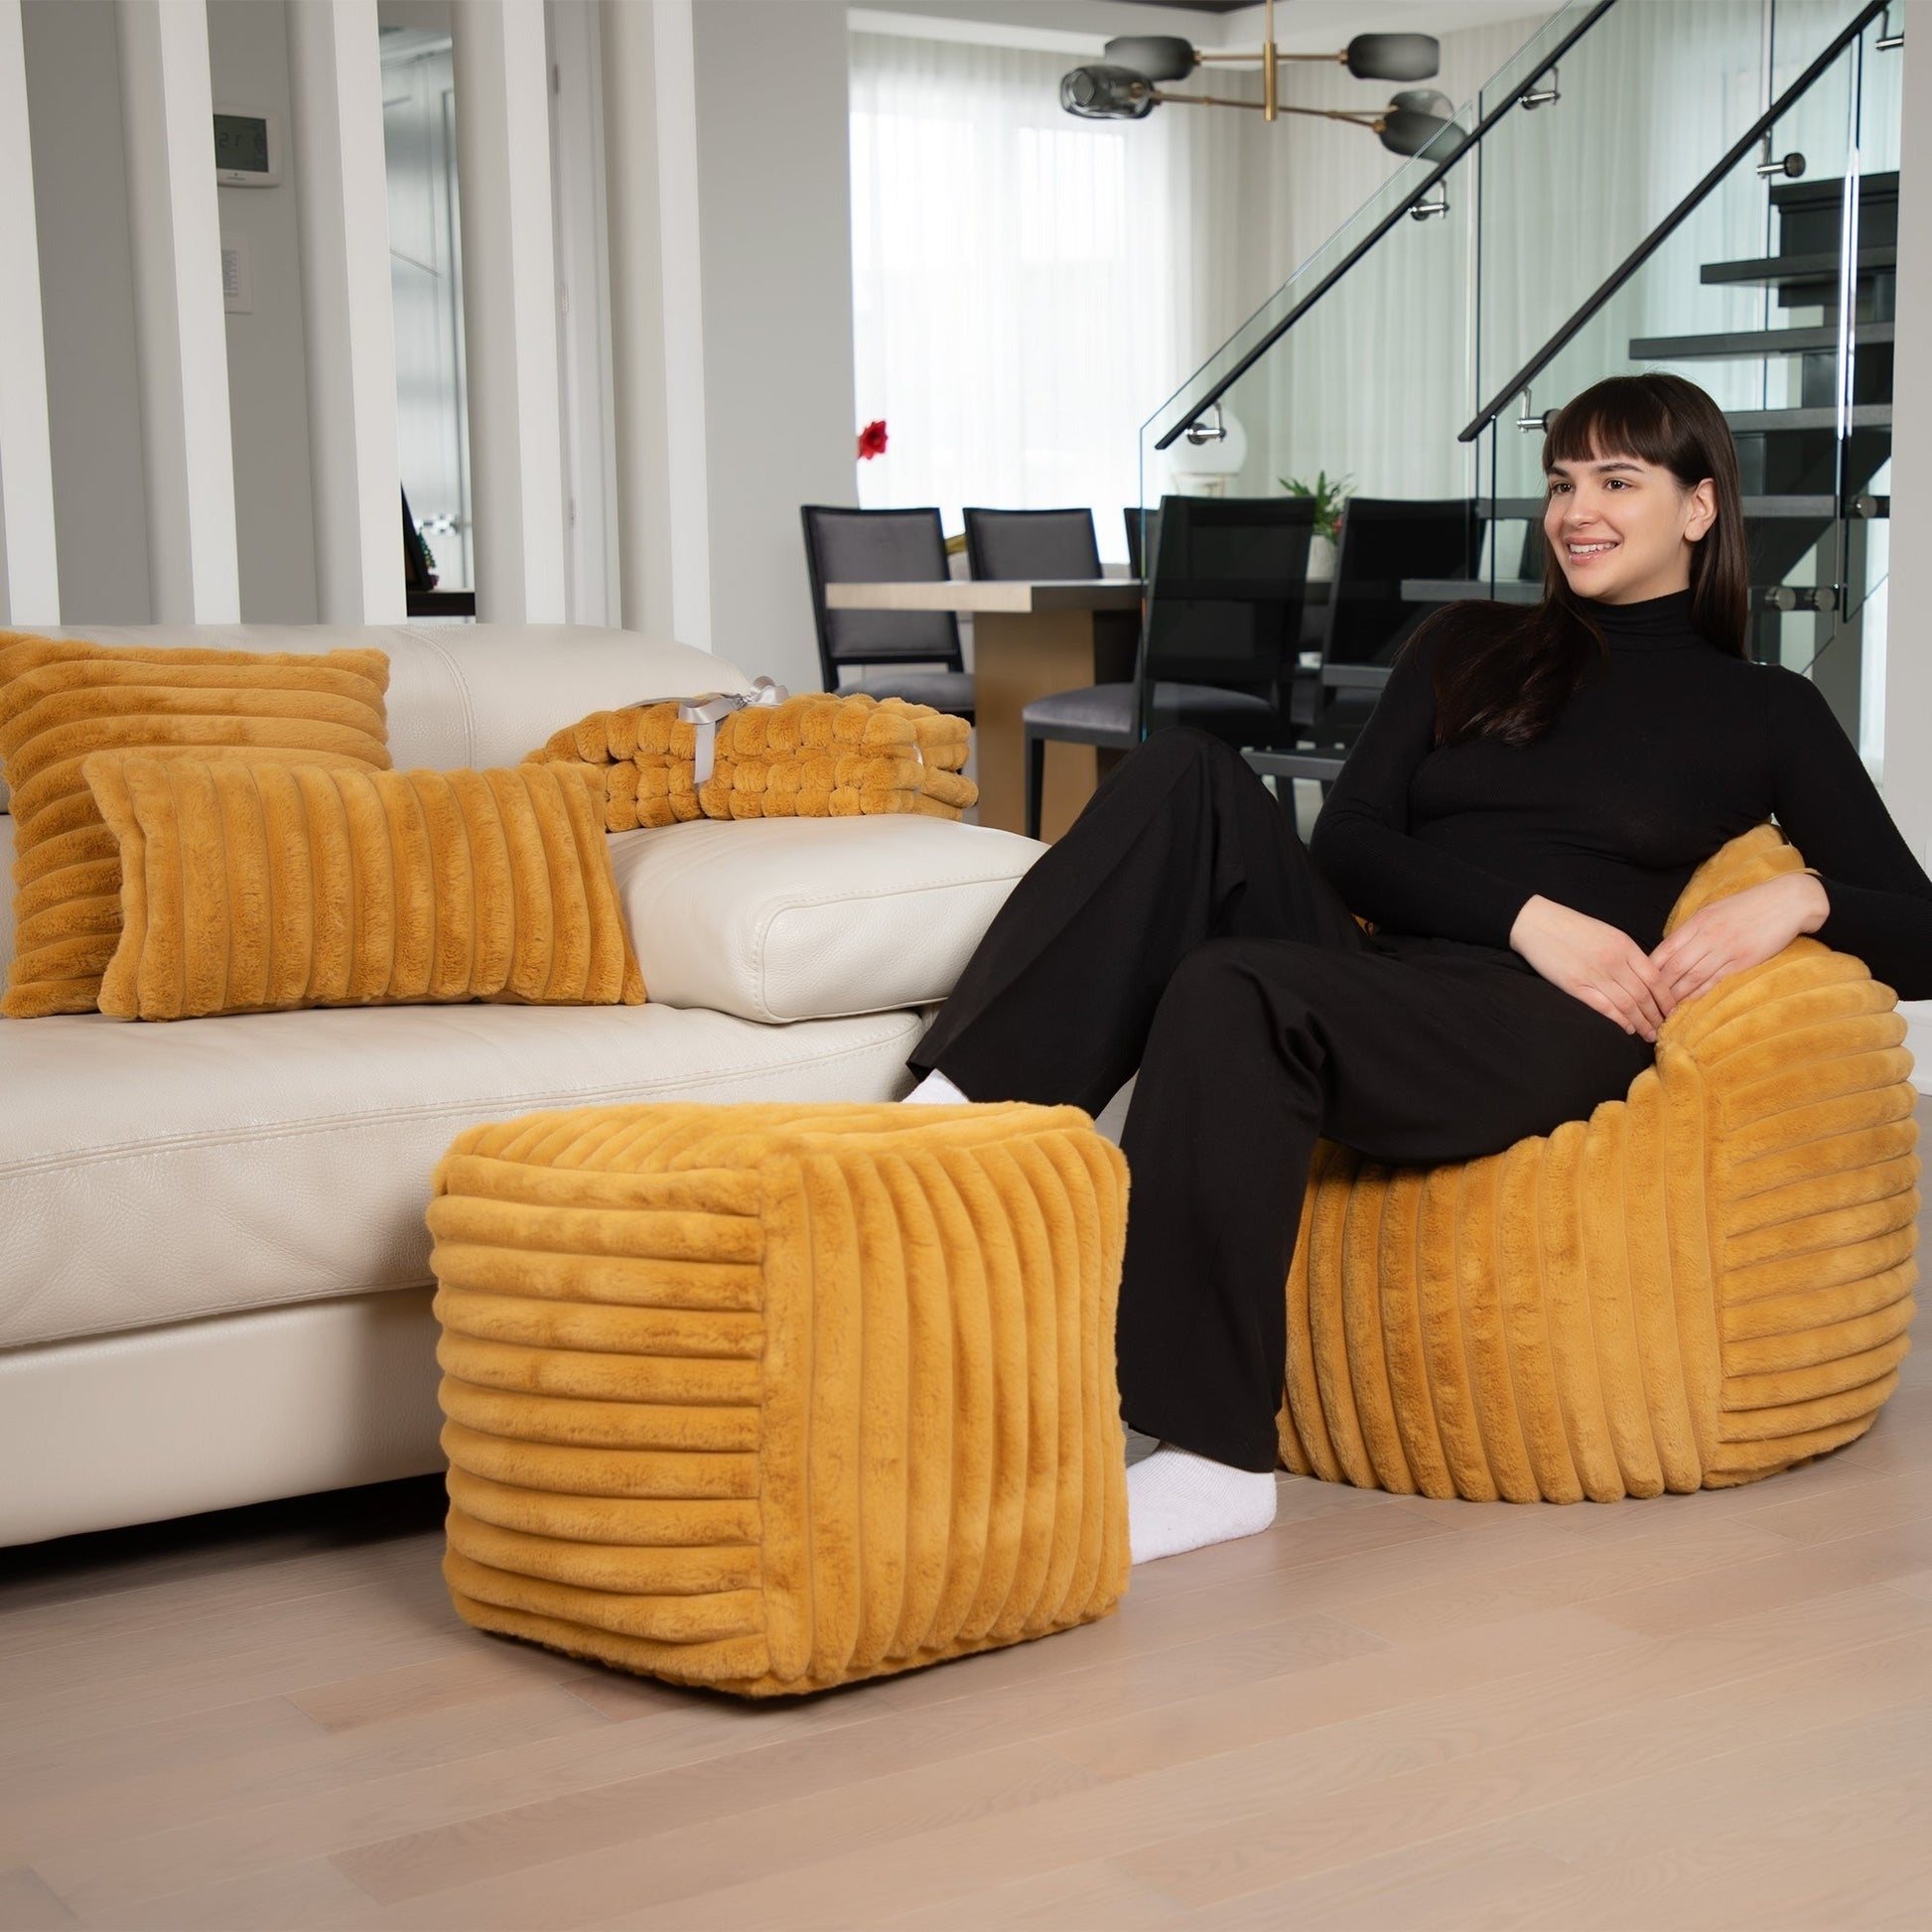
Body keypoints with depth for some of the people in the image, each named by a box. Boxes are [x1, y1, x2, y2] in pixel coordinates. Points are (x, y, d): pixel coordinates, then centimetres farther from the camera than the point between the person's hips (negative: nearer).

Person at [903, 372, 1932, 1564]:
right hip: (1368, 975, 4)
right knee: (1187, 778, -23)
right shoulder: (1472, 647, 24)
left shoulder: (1767, 714, 16)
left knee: (1229, 989, -33)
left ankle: (1218, 1462, -32)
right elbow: (1348, 846, 10)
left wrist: (1801, 898, -11)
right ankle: (957, 1118, -34)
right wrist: (1527, 914, -7)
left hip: (1546, 1029, -4)